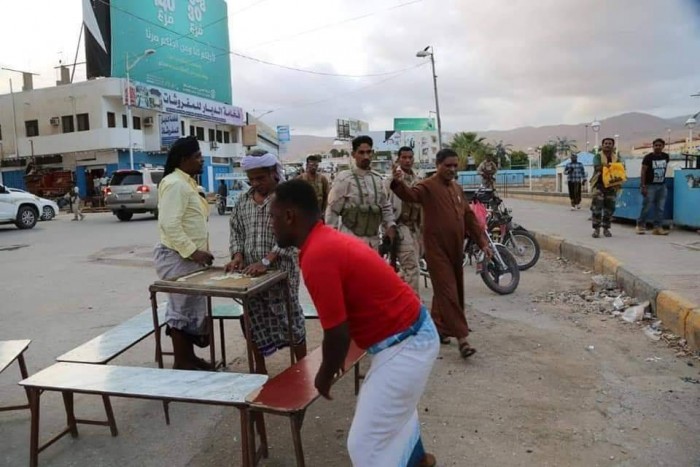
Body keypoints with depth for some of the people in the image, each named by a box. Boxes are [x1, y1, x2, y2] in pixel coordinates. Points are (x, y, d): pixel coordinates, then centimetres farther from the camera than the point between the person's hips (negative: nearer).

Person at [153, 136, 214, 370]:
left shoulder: (187, 183, 15)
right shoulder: (174, 184, -17)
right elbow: (170, 225, -25)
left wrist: (198, 251, 17)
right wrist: (192, 252, -24)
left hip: (189, 257, 10)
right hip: (178, 258, -10)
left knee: (191, 307, 15)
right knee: (181, 309, -1)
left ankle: (189, 356, 26)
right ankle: (181, 362, 11)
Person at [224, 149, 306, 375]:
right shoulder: (242, 201, 10)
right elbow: (236, 232, 14)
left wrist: (266, 261, -24)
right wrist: (238, 256, -5)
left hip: (281, 271, -5)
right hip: (250, 272, 5)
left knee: (291, 320, 4)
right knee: (254, 322, 12)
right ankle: (260, 370, 28)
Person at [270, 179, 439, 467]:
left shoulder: (316, 256, -26)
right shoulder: (329, 240, 6)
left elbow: (337, 334, -22)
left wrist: (325, 376, -3)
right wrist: (335, 360, 25)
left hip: (403, 346, -10)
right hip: (411, 333, 10)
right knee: (396, 405, 34)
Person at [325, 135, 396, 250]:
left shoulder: (377, 179, 8)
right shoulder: (344, 179, -8)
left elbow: (386, 206, 18)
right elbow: (332, 210, -6)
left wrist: (390, 225, 3)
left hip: (373, 240, 6)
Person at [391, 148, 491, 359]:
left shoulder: (457, 189, 14)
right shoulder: (428, 186, -9)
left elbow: (469, 217, 17)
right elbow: (411, 194, -30)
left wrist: (482, 242, 13)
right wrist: (398, 183, -52)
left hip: (456, 248, 8)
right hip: (437, 248, -8)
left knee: (453, 290, 16)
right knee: (448, 292, -7)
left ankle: (438, 327, 33)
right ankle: (462, 338, -6)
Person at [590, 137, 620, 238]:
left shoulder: (616, 157, 13)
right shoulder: (598, 156, 1)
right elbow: (597, 167, -16)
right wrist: (605, 166, -37)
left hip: (611, 185, 4)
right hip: (599, 184, -4)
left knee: (609, 208, 6)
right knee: (597, 207, -11)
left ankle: (606, 228, 17)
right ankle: (596, 229, -5)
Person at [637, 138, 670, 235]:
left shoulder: (666, 156, 7)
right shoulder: (648, 157, -7)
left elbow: (664, 168, 20)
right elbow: (643, 172, -10)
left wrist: (663, 178, 15)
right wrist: (643, 186, -15)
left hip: (662, 185, 5)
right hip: (650, 185, -5)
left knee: (660, 208, 1)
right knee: (647, 207, -4)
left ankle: (657, 227, 5)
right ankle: (640, 225, 10)